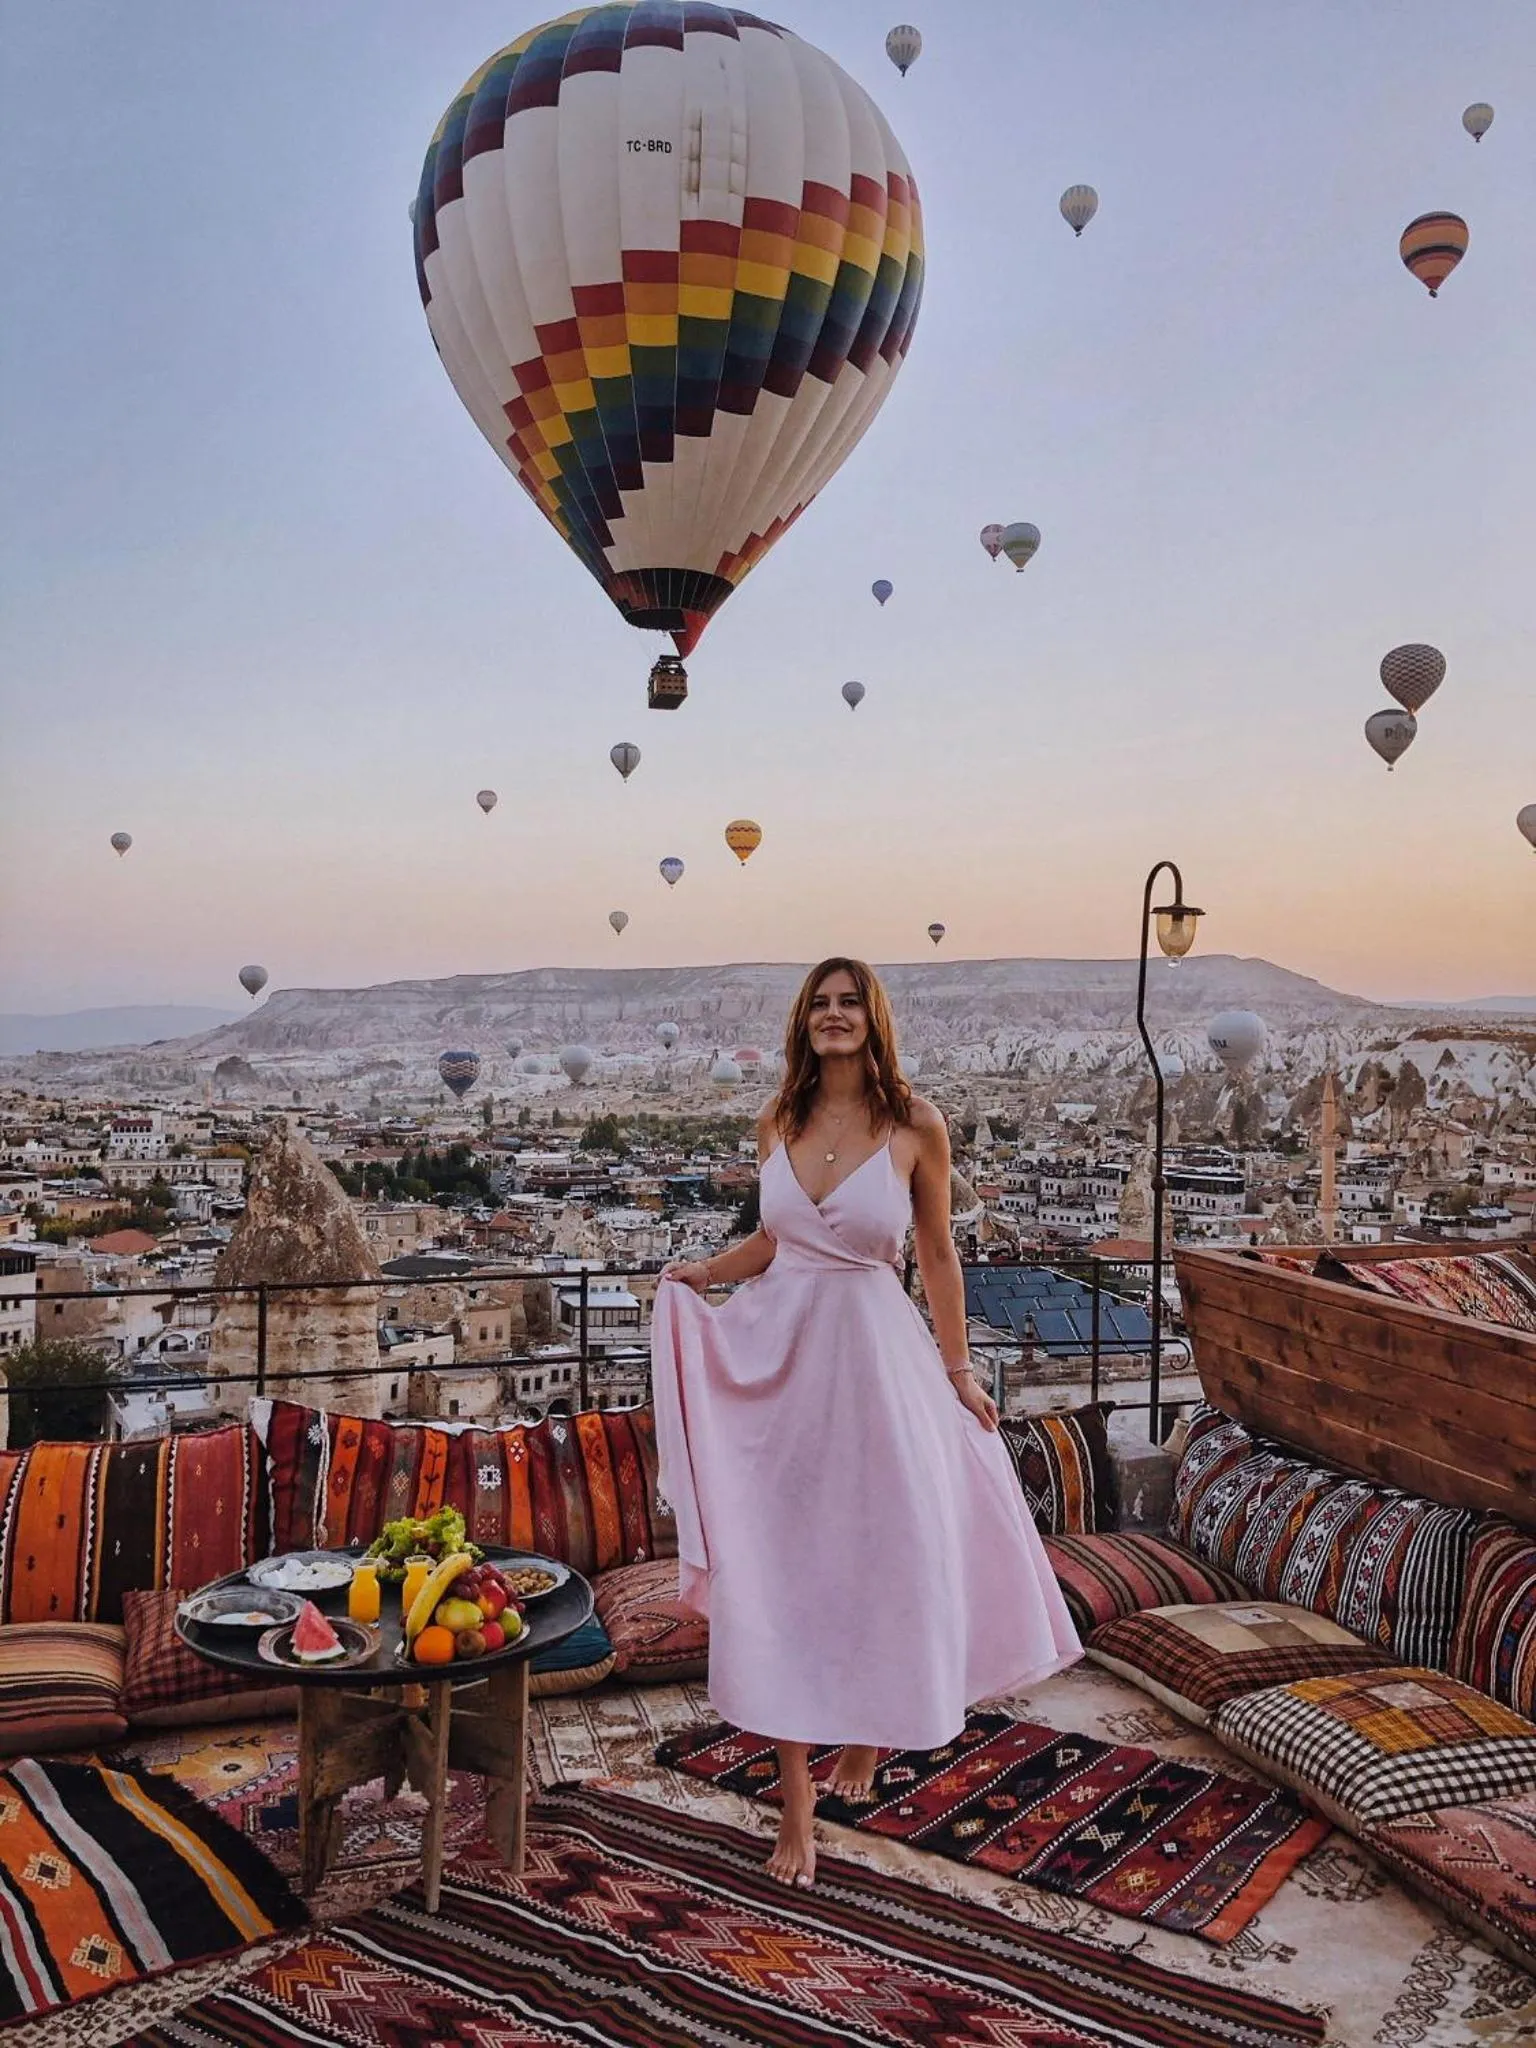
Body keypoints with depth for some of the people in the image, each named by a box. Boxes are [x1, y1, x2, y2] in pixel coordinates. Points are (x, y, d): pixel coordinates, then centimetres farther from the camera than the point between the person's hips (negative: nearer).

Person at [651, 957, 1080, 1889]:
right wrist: (703, 1273, 0)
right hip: (780, 1354, 3)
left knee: (884, 1559, 7)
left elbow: (937, 1254, 2)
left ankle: (872, 1727, 39)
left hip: (875, 1357, -2)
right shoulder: (779, 1123, 3)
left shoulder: (915, 1125, -6)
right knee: (775, 1569, 1)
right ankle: (798, 1800, 15)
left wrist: (958, 1369, 5)